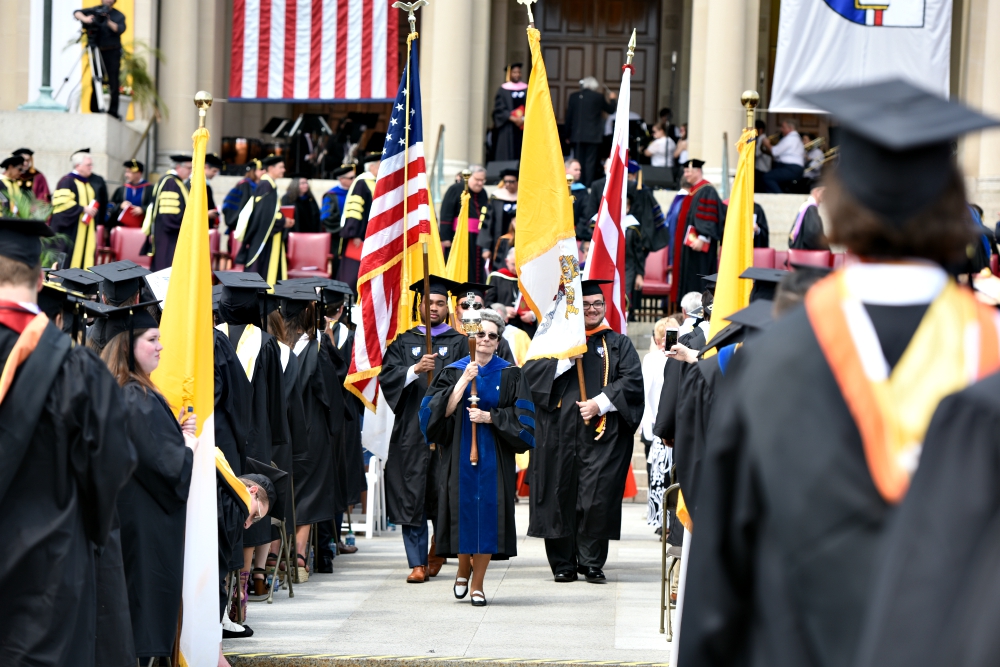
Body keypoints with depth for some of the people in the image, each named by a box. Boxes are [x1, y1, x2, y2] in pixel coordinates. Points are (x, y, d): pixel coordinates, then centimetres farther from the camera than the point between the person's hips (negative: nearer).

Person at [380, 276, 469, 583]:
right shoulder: (403, 343, 14)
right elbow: (386, 376, 0)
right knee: (412, 497, -4)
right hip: (411, 429, 1)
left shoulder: (460, 344, 10)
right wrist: (416, 369, -15)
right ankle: (418, 563, -1)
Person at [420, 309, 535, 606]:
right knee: (463, 508, -1)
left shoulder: (509, 375, 6)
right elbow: (442, 411, -7)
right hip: (459, 453, 0)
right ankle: (463, 567, 24)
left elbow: (521, 415, 1)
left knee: (488, 512, -4)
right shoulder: (453, 372, 6)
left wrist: (490, 417, -12)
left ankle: (477, 583, 4)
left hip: (495, 456, 0)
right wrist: (464, 380, -14)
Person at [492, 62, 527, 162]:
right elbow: (499, 109, -6)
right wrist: (513, 119, -18)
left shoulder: (526, 89, 11)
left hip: (522, 128, 3)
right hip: (507, 130, -3)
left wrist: (524, 118, -10)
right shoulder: (503, 90, 2)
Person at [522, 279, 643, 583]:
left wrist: (600, 403, -11)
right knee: (562, 496, -1)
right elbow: (529, 372, 0)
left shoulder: (619, 344, 15)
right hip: (561, 432, 1)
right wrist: (567, 359, -10)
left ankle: (592, 562, 1)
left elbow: (632, 381, 1)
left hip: (603, 432, -1)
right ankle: (563, 563, 6)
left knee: (598, 497, -8)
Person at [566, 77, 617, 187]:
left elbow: (569, 116, 5)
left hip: (577, 136, 3)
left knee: (578, 161, 5)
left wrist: (568, 133, 11)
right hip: (593, 136, -3)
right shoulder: (598, 97, -5)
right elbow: (611, 110, 8)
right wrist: (612, 99, 28)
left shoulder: (574, 96, 3)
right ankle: (588, 186, -6)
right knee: (590, 161, -2)